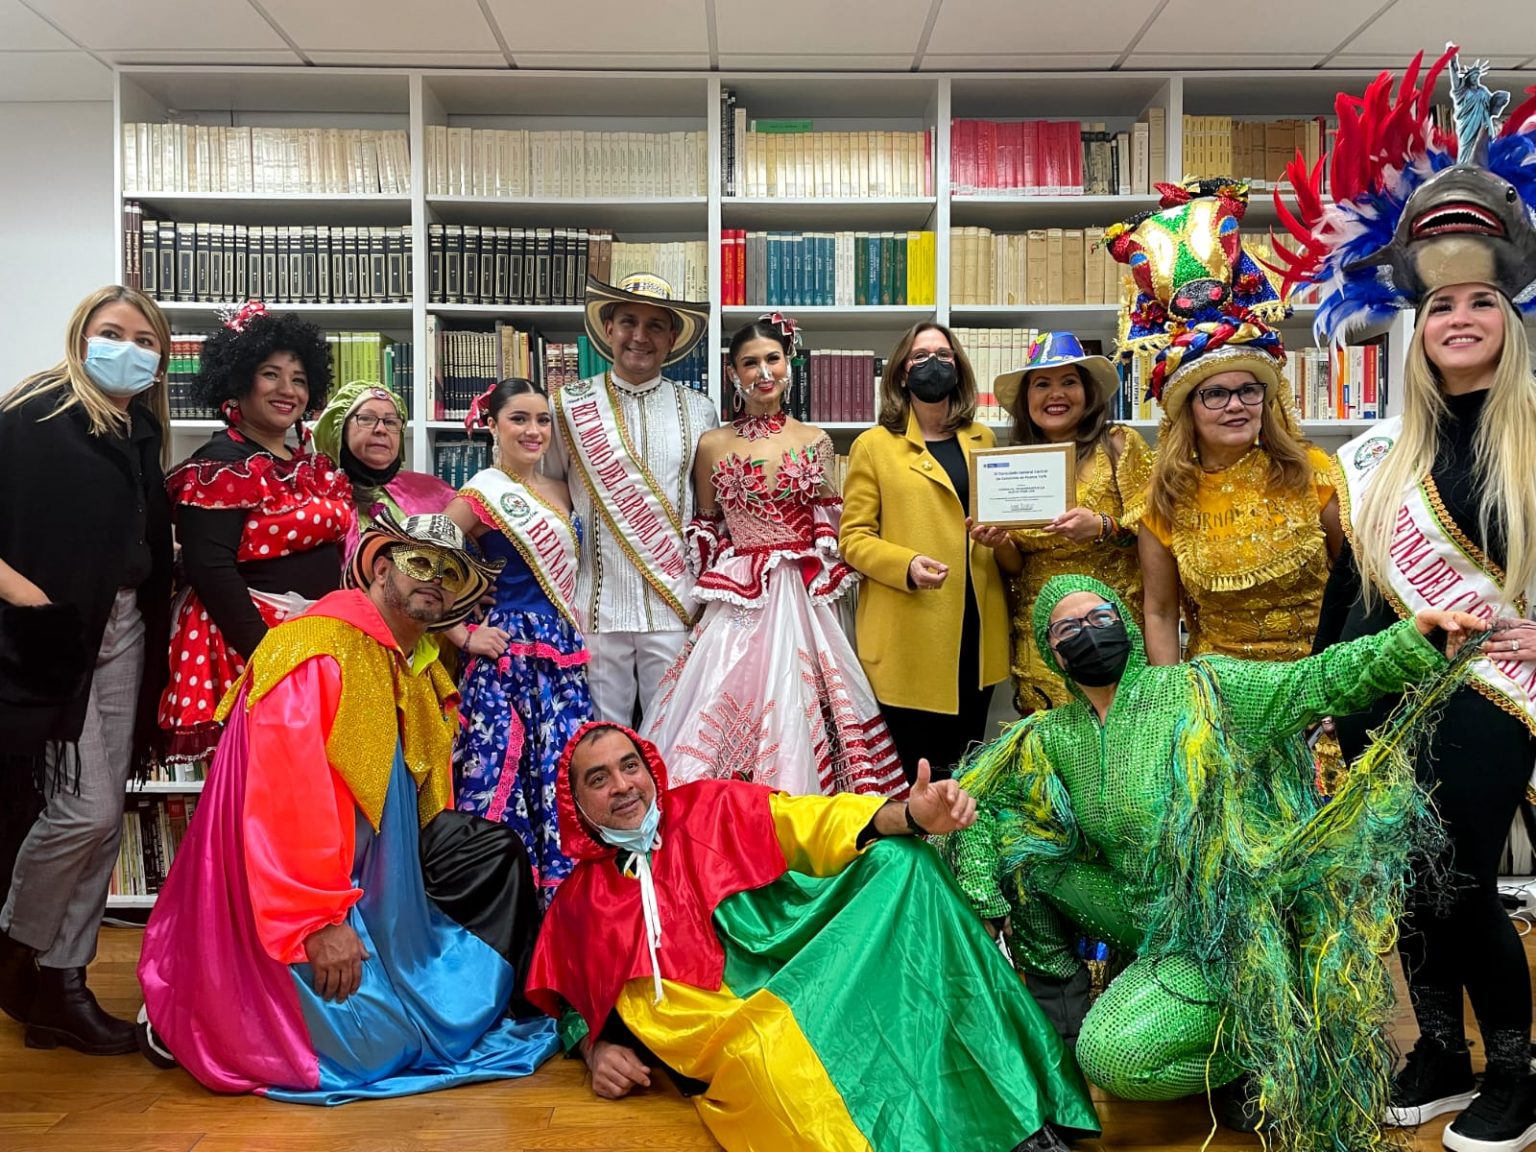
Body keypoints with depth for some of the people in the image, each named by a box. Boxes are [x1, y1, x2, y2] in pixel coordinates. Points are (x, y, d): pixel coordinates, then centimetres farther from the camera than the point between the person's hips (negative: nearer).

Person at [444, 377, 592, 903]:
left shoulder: (559, 492, 13)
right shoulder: (483, 493, -6)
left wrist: (576, 638, 13)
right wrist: (463, 635, -10)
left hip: (564, 656, 6)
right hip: (508, 653, -6)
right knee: (502, 774, -6)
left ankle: (557, 887, 16)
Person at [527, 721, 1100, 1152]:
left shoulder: (712, 807, 16)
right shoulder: (576, 902, 18)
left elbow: (816, 823, 4)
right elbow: (574, 1003, 29)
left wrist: (910, 815, -14)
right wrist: (596, 1049, 5)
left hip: (811, 976, 3)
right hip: (722, 1033, -2)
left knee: (900, 860, -23)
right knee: (762, 1046, -41)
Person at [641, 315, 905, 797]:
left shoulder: (816, 442, 6)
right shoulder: (713, 445, 4)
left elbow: (830, 531, 11)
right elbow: (705, 533, 12)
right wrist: (714, 586, 5)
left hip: (802, 601, 1)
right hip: (736, 602, -1)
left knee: (792, 708, 0)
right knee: (727, 706, -4)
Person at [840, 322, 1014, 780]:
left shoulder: (983, 440, 16)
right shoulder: (873, 445, 2)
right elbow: (853, 537, -2)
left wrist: (1000, 539, -2)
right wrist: (907, 565, -21)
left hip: (976, 630, 5)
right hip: (908, 637, -4)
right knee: (916, 773, 1)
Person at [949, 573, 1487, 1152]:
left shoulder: (1199, 688, -8)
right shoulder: (1051, 740, 4)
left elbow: (1314, 682, -17)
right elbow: (977, 801, 4)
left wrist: (1415, 636, -32)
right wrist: (983, 905, -11)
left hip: (1234, 928, -5)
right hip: (1153, 925, 6)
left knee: (1110, 1056, -23)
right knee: (1023, 845, -5)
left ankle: (1270, 1058, 3)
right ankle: (1061, 1004, 10)